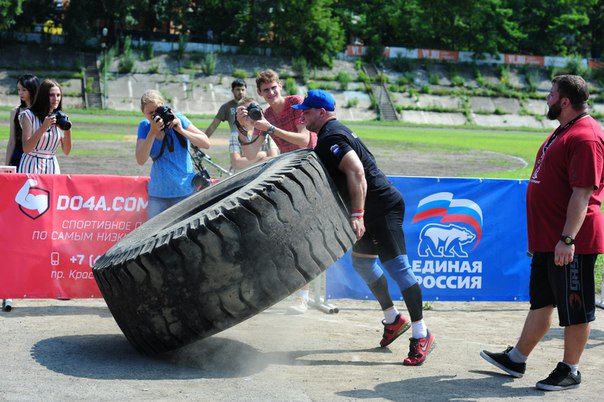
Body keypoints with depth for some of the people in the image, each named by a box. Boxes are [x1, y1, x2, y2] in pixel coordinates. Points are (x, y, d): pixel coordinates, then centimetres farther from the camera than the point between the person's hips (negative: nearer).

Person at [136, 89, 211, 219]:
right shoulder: (144, 127, 1)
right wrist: (153, 133, -20)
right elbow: (141, 160, -12)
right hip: (158, 193, 3)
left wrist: (181, 130, -20)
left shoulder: (177, 119, -6)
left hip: (185, 191, -2)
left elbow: (206, 143, -11)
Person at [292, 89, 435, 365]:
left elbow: (356, 172, -27)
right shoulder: (332, 133, 19)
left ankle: (421, 334, -15)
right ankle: (393, 319, 30)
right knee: (362, 261, 21)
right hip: (372, 210, 12)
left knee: (396, 266, -14)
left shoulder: (331, 138, -14)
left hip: (382, 207, -12)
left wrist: (357, 214, -32)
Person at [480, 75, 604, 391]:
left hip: (571, 244, -10)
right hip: (547, 240, 10)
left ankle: (570, 371, 12)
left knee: (574, 308, 2)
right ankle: (517, 359, 28)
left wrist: (567, 239, -27)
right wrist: (539, 236, 25)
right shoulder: (563, 131, 15)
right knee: (541, 301, 18)